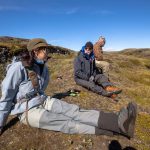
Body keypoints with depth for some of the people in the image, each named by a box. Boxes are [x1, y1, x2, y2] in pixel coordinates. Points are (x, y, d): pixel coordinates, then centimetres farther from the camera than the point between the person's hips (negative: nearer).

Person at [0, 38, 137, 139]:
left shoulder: (42, 66, 3)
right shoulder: (19, 67, -18)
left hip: (43, 100, 6)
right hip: (27, 110, -6)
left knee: (73, 111, -18)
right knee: (65, 122, -22)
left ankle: (118, 122, -30)